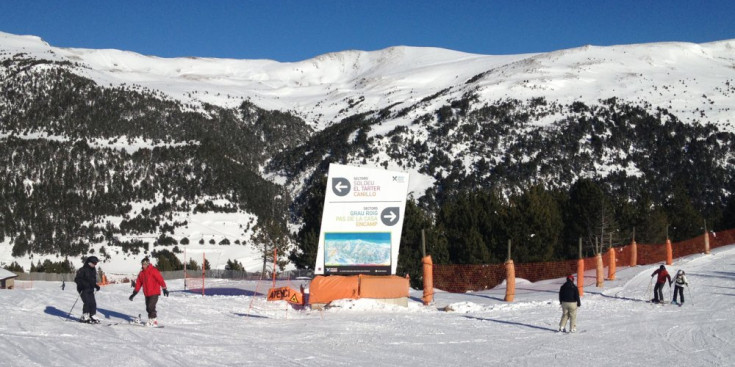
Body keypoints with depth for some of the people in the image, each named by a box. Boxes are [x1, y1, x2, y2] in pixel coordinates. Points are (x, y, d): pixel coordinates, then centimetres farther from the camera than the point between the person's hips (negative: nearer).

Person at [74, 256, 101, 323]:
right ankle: (84, 317, -10)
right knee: (87, 302, -17)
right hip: (83, 290, -7)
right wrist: (83, 283, -27)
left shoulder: (93, 270, 14)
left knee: (93, 303, 0)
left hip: (90, 290, 7)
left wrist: (96, 286, 11)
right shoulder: (82, 270, -10)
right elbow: (77, 279, -13)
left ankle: (92, 316, 9)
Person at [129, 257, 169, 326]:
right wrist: (134, 293, 15)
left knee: (151, 307, -14)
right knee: (148, 308, 5)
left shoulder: (153, 270, -9)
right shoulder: (141, 273, 12)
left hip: (154, 293, -7)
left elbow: (160, 279, -15)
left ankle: (153, 321, -7)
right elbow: (138, 283, 17)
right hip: (147, 294, 7)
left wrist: (164, 289, -21)